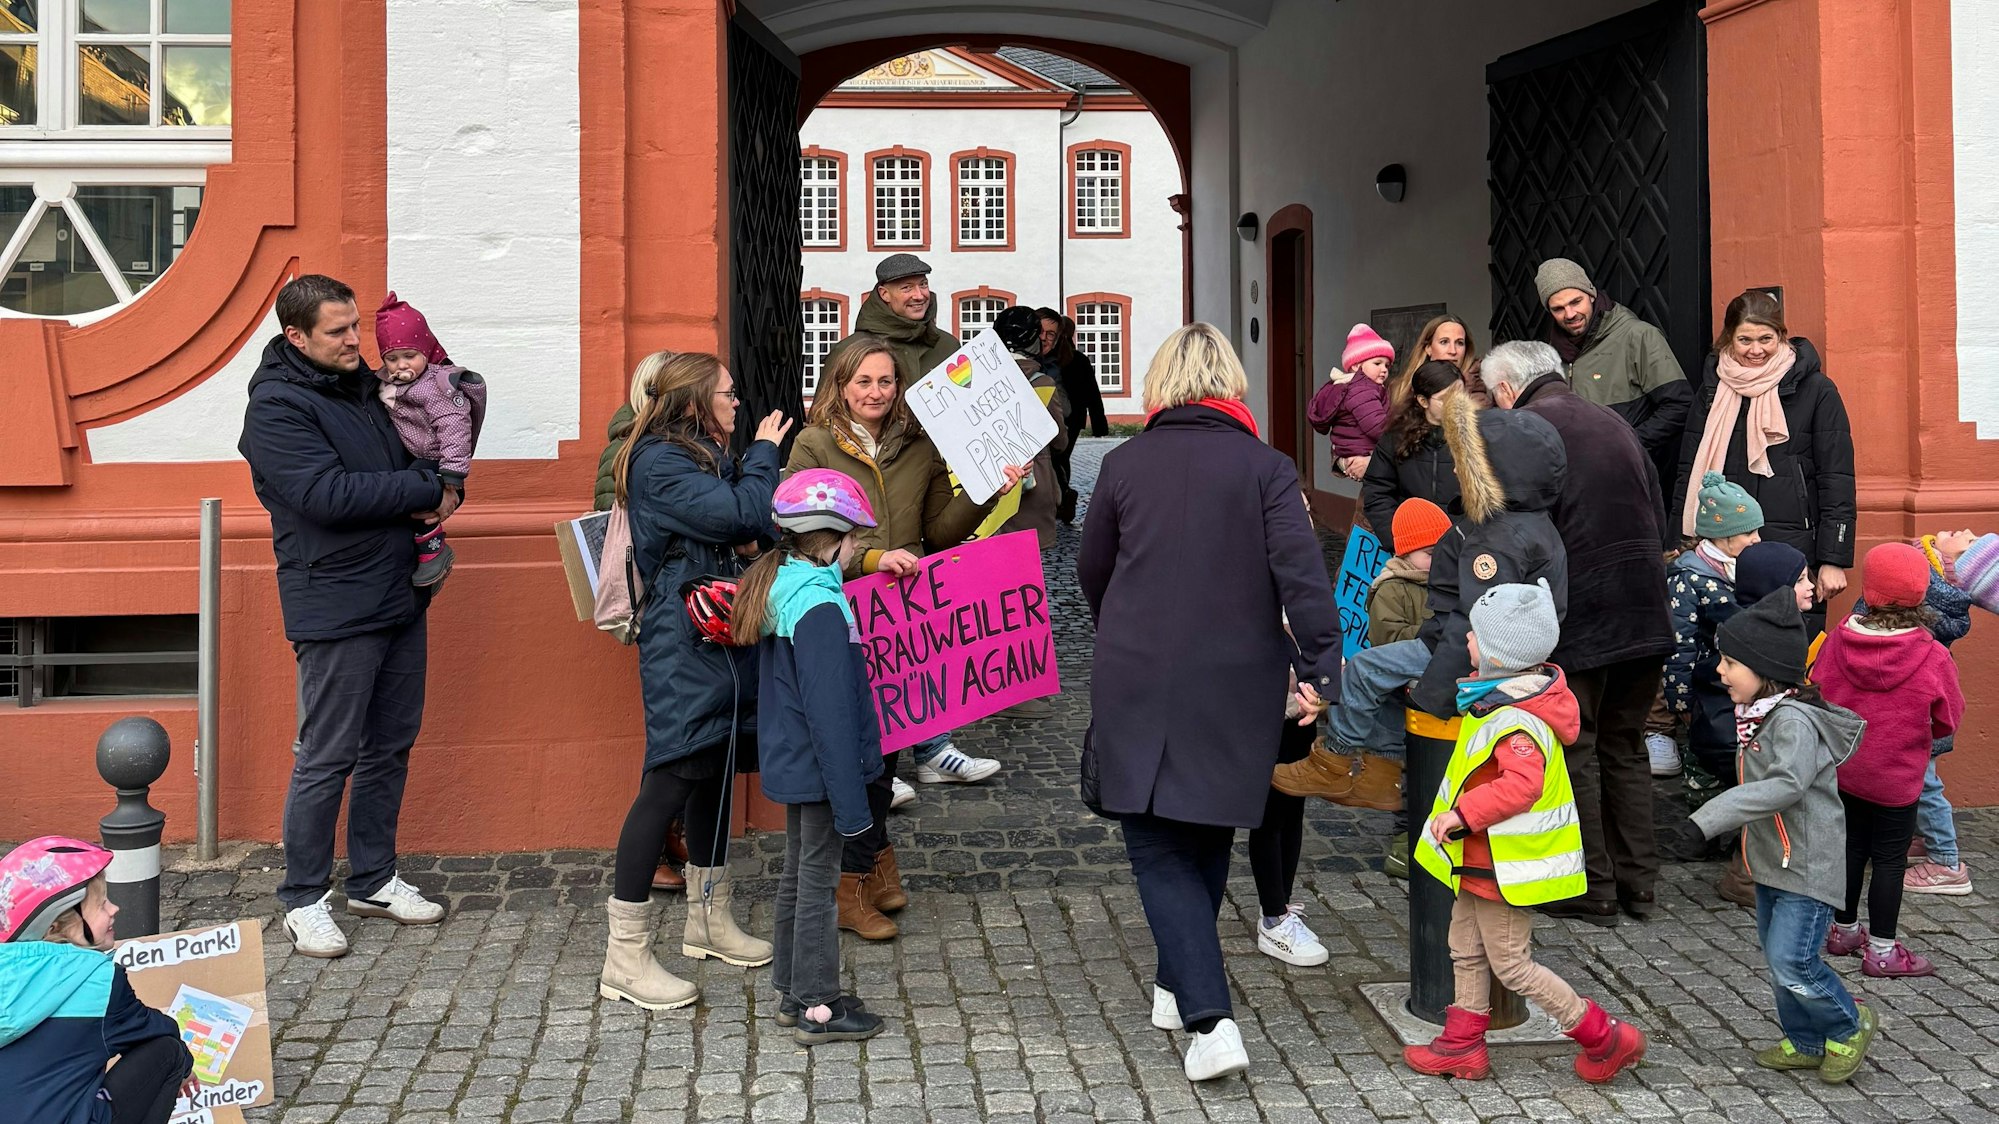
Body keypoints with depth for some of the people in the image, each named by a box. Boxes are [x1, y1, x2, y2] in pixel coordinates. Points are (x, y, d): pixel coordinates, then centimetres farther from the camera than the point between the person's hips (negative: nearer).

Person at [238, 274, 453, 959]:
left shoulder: (364, 386, 12)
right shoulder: (276, 408, -12)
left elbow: (414, 458, 24)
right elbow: (329, 495, -23)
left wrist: (439, 492, 0)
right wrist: (426, 491, -14)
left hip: (400, 599, 8)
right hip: (335, 612, -8)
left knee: (390, 748, 14)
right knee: (327, 760, -1)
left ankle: (373, 881, 27)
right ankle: (304, 900, 12)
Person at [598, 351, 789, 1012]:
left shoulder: (708, 455, 17)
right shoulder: (658, 461, -12)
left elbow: (746, 534, 20)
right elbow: (741, 515, -20)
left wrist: (751, 537, -3)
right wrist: (764, 453, -5)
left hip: (723, 636, 10)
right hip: (683, 642, -10)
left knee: (715, 769, 16)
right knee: (673, 779, -12)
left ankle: (709, 920, 30)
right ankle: (626, 958, -6)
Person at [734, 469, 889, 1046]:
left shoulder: (777, 587, 5)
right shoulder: (820, 608, -24)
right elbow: (830, 712, -24)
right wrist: (851, 800, -20)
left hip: (790, 761, 10)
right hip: (818, 767, -10)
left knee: (798, 873, 18)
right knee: (819, 882, 1)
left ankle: (793, 992, 30)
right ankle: (818, 1009, 12)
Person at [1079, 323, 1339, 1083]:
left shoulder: (1123, 464, 1)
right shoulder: (1264, 468, -3)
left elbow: (1091, 572, 11)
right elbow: (1301, 572, -15)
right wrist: (1320, 669, -13)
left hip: (1135, 687, -1)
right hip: (1234, 689, 1)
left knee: (1159, 850, 4)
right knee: (1206, 841, 20)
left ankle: (1210, 1018, -9)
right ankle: (1180, 987, 34)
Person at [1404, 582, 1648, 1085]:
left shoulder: (1515, 722, -29)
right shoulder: (1503, 699, 3)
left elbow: (1522, 784, -41)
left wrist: (1464, 813, -38)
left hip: (1505, 866, -10)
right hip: (1481, 860, 10)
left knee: (1511, 964, 2)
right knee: (1466, 950, 19)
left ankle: (1605, 1038, 14)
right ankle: (1462, 1045, 31)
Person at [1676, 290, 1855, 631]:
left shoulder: (1815, 390, 1)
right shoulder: (1712, 389, 10)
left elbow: (1837, 480, 0)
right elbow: (1689, 473, 14)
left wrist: (1833, 559, -5)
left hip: (1794, 551, -2)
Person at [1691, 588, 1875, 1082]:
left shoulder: (1794, 721, -24)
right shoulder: (1758, 715, 6)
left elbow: (1785, 786, -38)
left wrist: (1706, 820, -43)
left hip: (1808, 865, -10)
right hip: (1772, 861, 10)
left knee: (1791, 961, -11)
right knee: (1776, 958, 16)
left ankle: (1849, 1026, 14)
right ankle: (1807, 1043, 31)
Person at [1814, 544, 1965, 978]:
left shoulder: (1837, 640, -11)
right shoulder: (1932, 658, -18)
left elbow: (1817, 696, 1)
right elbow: (1949, 719, -5)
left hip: (1842, 768, 4)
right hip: (1895, 777, -4)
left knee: (1851, 847, 19)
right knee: (1890, 858, 7)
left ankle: (1844, 930, 33)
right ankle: (1882, 950, 15)